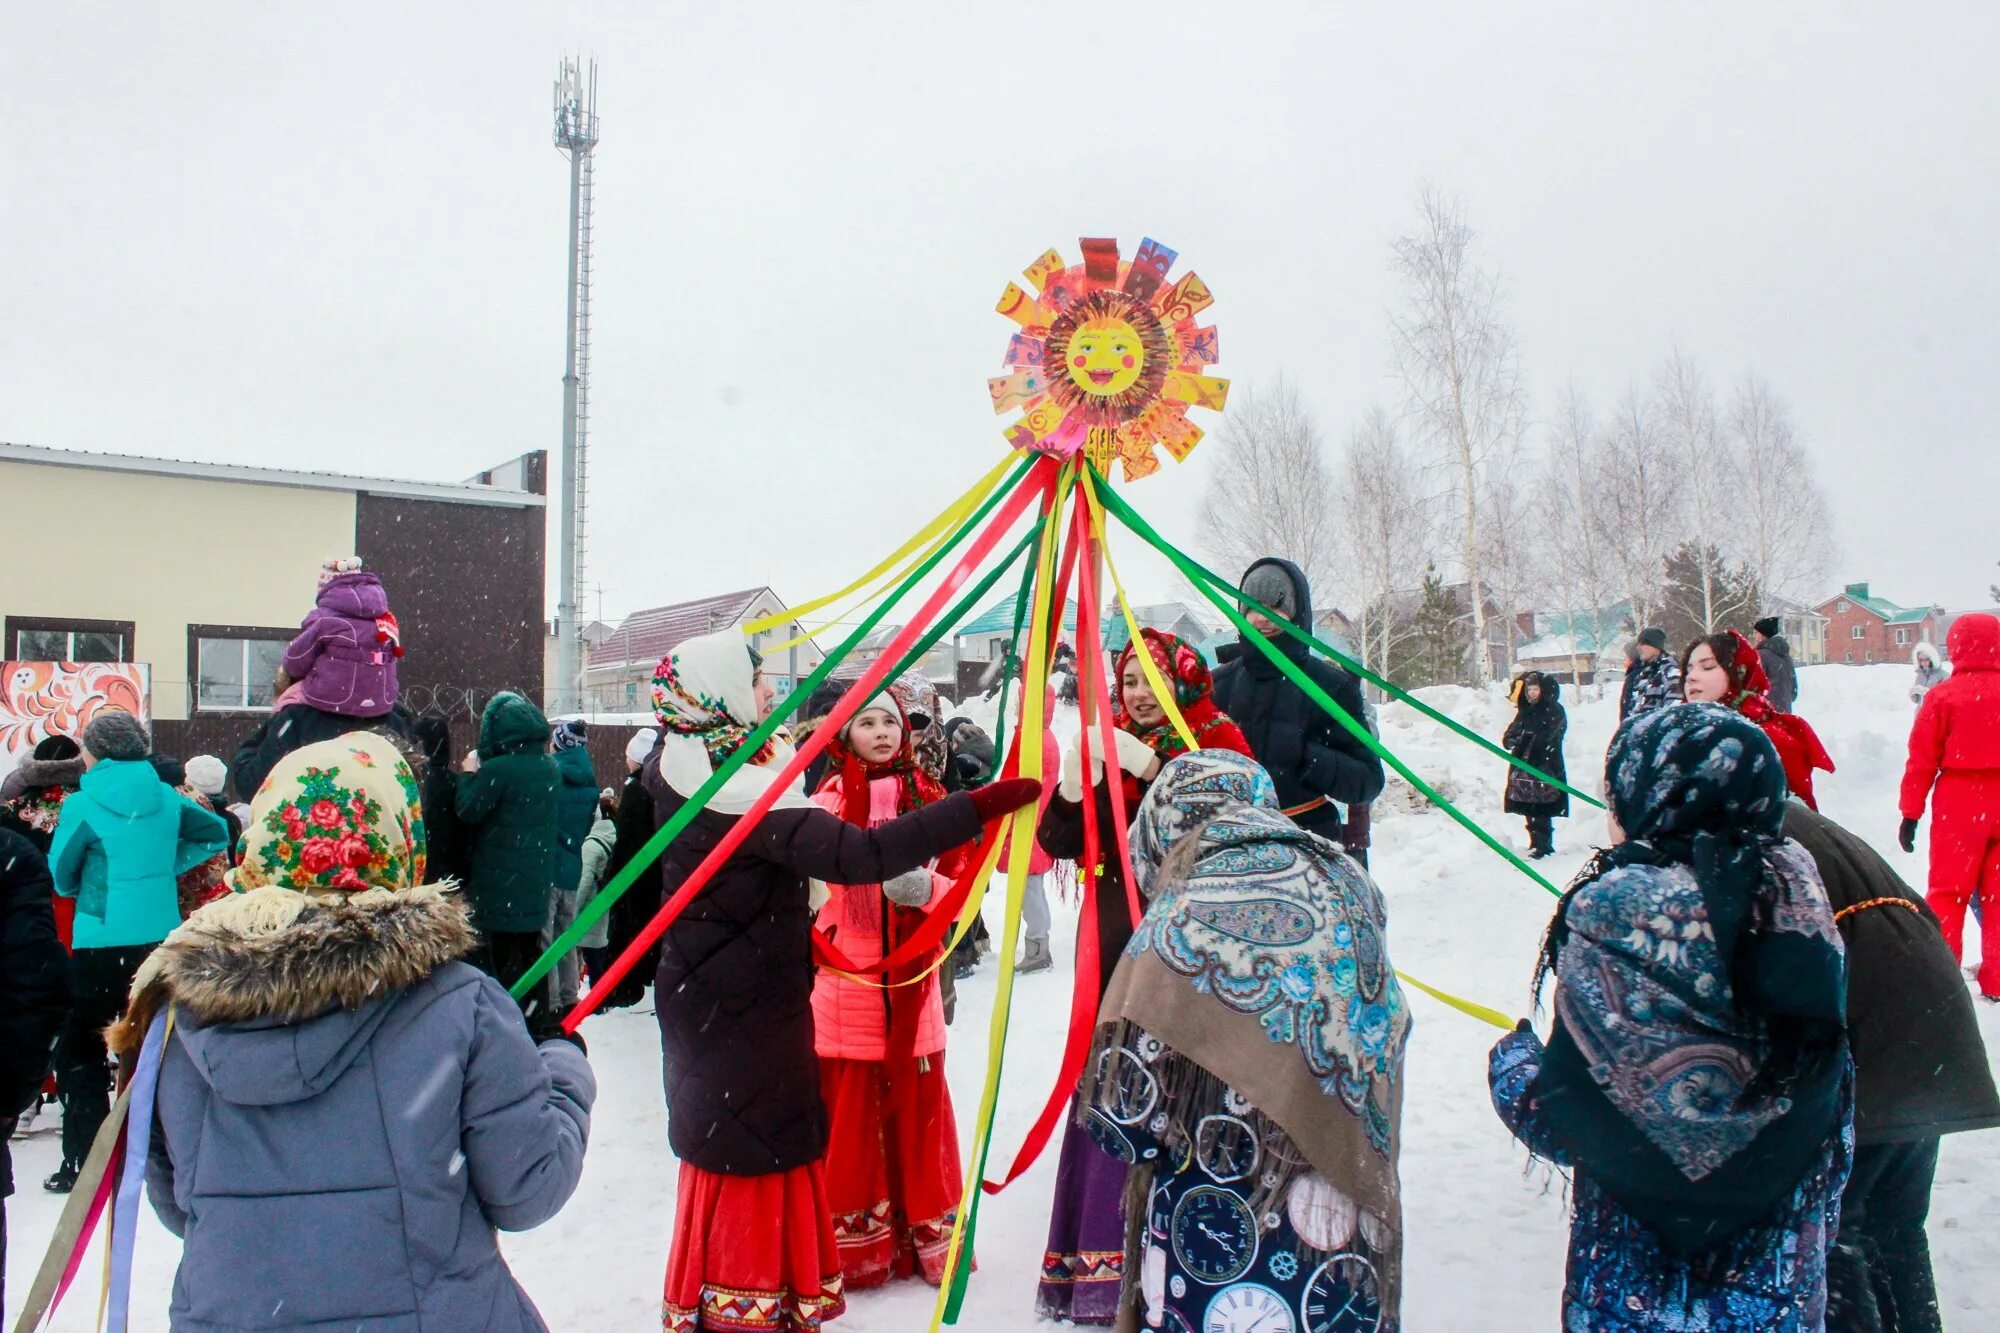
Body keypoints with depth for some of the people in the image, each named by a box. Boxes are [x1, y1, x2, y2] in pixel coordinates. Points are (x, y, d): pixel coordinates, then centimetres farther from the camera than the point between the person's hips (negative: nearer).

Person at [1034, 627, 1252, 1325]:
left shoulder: (1218, 739, 2)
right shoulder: (1111, 746, 13)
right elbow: (1060, 840, 5)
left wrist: (1151, 769, -20)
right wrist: (1075, 780, -13)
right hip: (1119, 941, 3)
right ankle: (1100, 1255, 10)